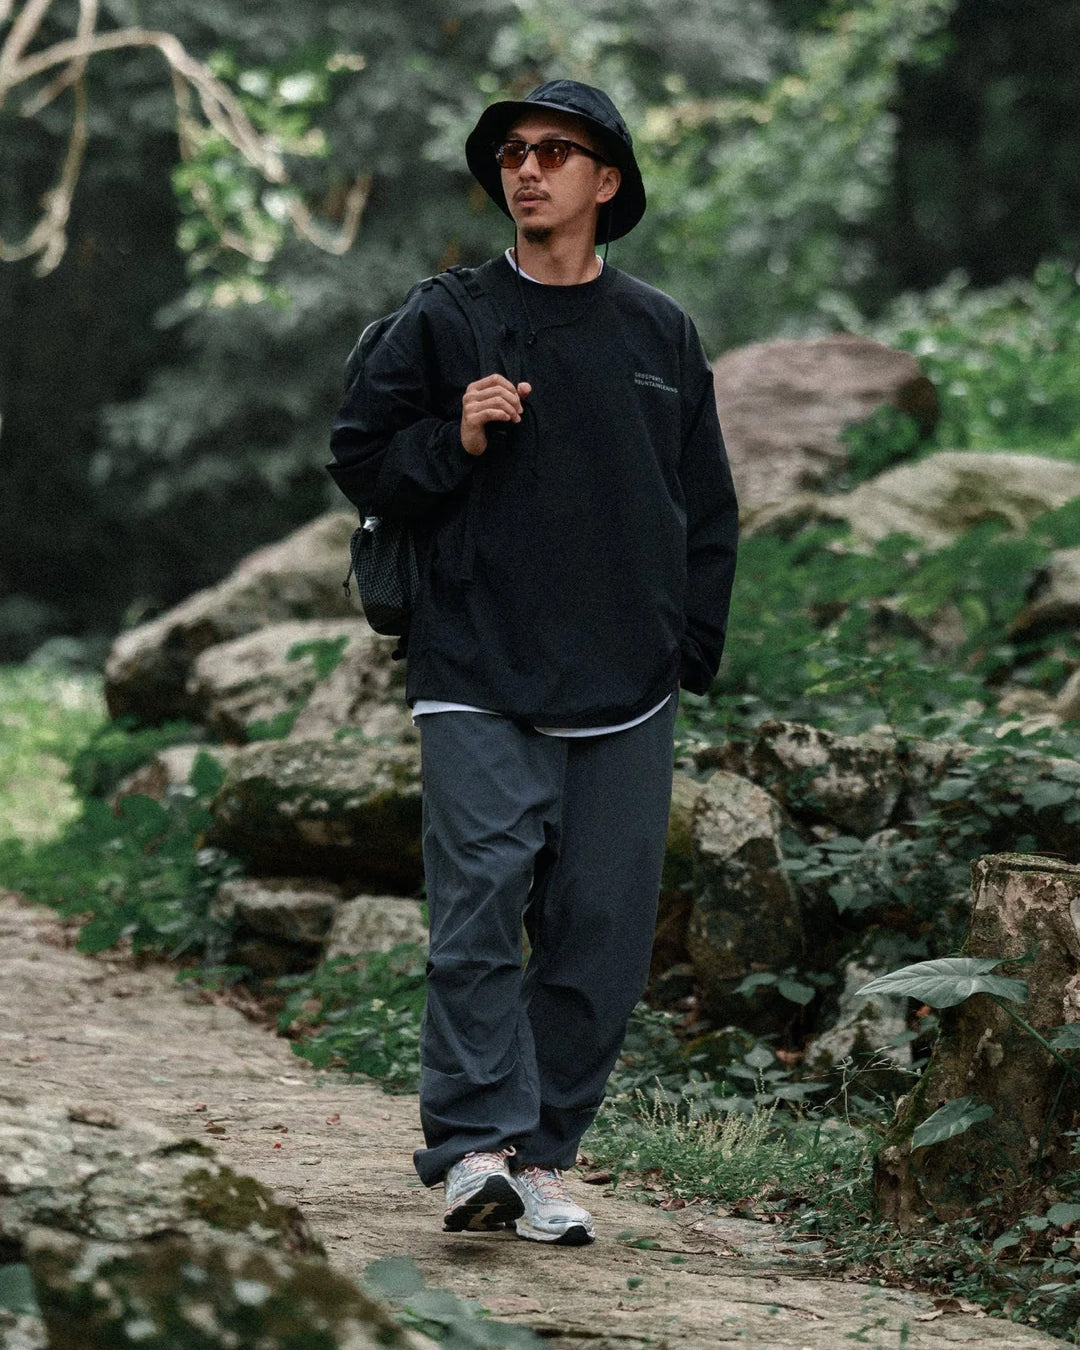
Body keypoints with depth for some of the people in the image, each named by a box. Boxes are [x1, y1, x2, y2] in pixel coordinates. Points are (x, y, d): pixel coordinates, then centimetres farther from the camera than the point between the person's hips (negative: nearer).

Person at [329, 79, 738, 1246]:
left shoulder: (661, 335, 12)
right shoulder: (442, 322, 5)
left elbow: (707, 506, 17)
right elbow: (361, 460, 7)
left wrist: (691, 646, 8)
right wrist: (453, 441, -11)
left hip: (626, 689, 3)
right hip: (480, 678, -3)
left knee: (601, 930, 2)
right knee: (479, 910, -13)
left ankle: (545, 1159, 9)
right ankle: (475, 1148, -13)